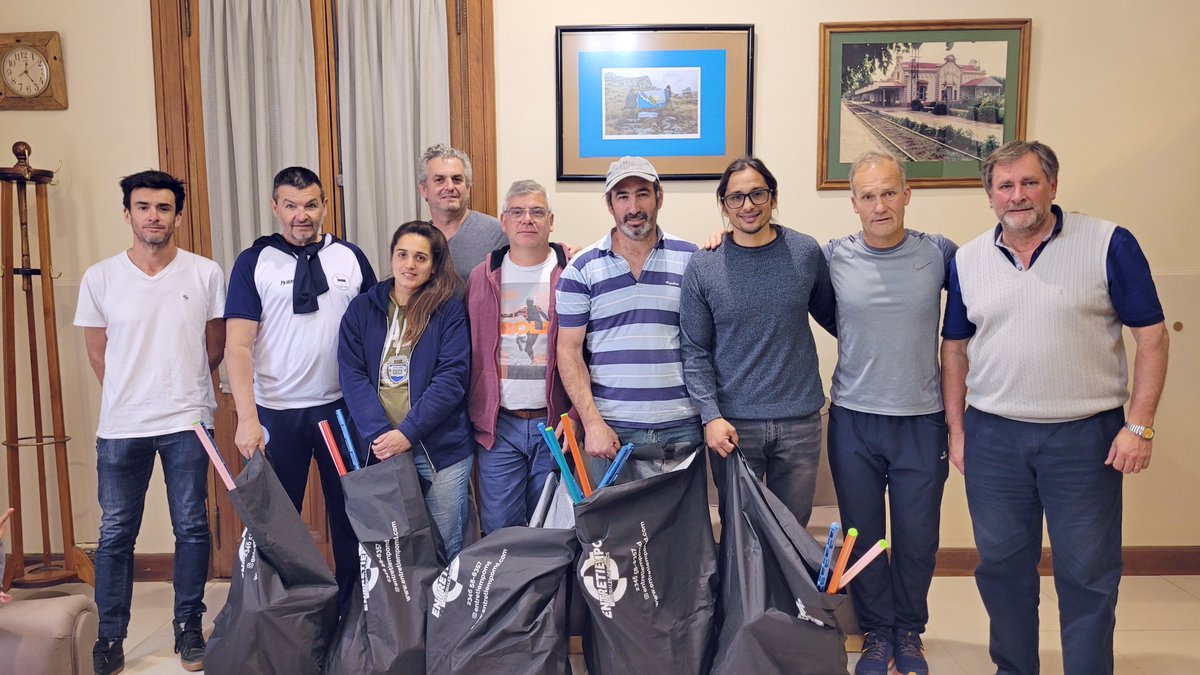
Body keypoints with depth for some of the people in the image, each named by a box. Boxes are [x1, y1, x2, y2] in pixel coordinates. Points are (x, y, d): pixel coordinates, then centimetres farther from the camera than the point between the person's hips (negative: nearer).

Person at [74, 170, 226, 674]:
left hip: (188, 422, 0)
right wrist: (130, 398, 11)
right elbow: (97, 352, 8)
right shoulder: (100, 278, -1)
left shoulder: (206, 274, -3)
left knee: (192, 528, 7)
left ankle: (189, 627, 22)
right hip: (121, 427, 1)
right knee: (115, 533, 7)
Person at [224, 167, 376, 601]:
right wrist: (247, 418, -18)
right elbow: (238, 345, -8)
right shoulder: (253, 262, -2)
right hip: (277, 412, -2)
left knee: (350, 514, 11)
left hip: (342, 407, 2)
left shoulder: (350, 257, 4)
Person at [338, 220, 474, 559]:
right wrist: (378, 435, -14)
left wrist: (407, 432, -16)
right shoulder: (362, 309, 7)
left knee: (444, 548, 6)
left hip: (440, 449, -2)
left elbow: (452, 377, -9)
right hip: (379, 449, 2)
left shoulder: (449, 310, 0)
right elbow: (352, 375, -1)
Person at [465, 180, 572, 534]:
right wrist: (474, 417, 5)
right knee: (498, 533, 8)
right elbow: (471, 353, 10)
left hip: (554, 424, -2)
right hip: (498, 425, 2)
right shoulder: (482, 277, 7)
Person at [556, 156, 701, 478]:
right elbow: (569, 350, -1)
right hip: (610, 427, -1)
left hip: (682, 426, 1)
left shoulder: (691, 259, 4)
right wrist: (592, 422, -9)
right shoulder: (581, 269, 1)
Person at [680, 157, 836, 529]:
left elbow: (830, 316, 15)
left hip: (800, 420, 2)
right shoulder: (702, 267, -4)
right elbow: (694, 351, -3)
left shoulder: (806, 252, 1)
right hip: (732, 424, -1)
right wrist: (711, 415, -11)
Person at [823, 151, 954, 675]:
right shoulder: (833, 257, -3)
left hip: (922, 420, 0)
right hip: (853, 420, 0)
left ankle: (909, 632, 34)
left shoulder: (939, 253, -2)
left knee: (917, 540, 10)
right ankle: (876, 633, 32)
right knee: (863, 537, 11)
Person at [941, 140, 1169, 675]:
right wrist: (956, 428, 7)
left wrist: (1139, 425, -10)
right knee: (1001, 567, 13)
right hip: (992, 436, 3)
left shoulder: (1109, 244, -5)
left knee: (1088, 575, 6)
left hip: (1086, 436, -3)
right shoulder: (968, 260, 5)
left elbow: (1151, 335, -4)